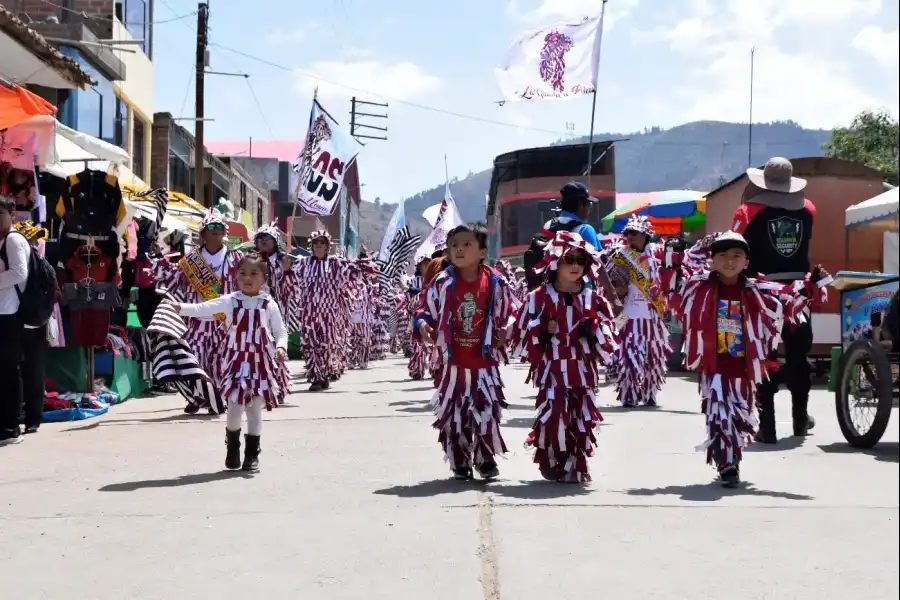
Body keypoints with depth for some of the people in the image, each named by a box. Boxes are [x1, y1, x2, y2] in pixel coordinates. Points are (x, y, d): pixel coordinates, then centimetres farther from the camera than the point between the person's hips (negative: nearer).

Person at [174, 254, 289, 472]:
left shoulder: (269, 305, -2)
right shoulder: (230, 301, -3)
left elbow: (281, 332, 4)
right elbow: (203, 309, -11)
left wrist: (281, 348, -16)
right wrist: (179, 307, -24)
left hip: (260, 363, 0)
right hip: (236, 362, 0)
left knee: (255, 410, 5)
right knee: (234, 408, -1)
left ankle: (252, 454, 17)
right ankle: (232, 449, 23)